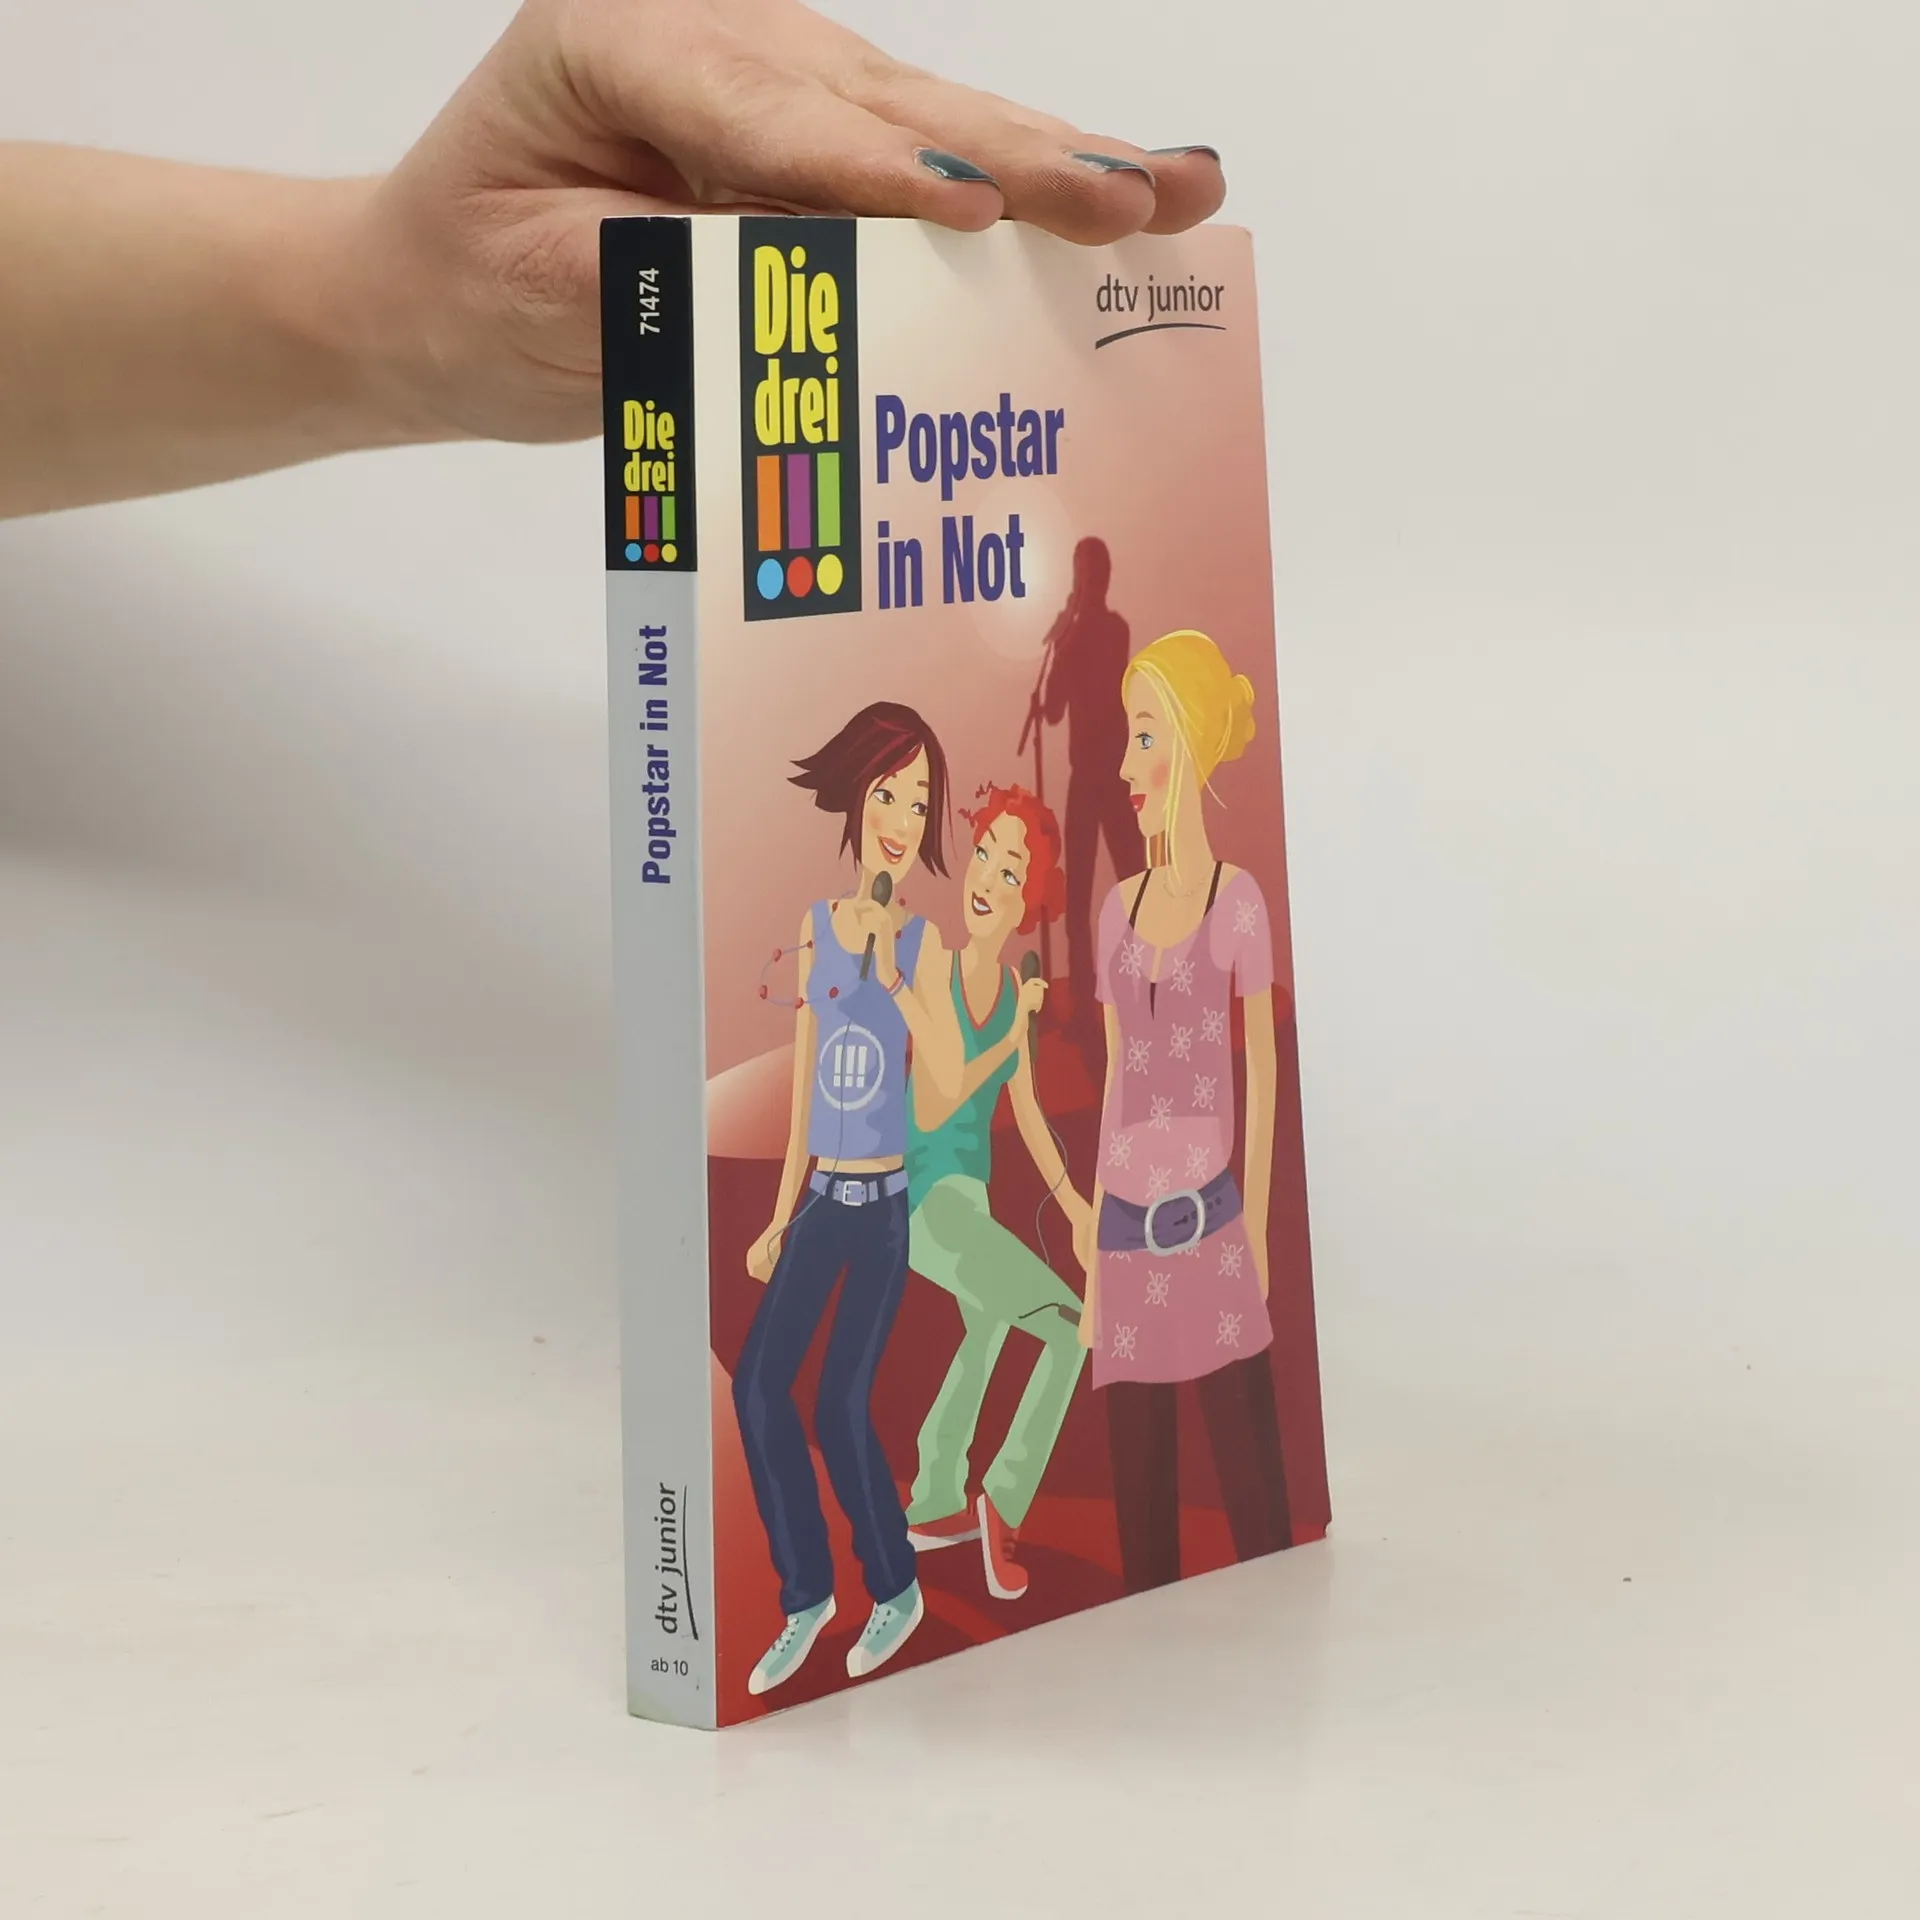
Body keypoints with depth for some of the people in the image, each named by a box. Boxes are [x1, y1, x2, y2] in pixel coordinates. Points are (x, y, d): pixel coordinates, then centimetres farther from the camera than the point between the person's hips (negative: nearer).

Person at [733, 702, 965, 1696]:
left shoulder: (922, 941, -6)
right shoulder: (816, 925, 5)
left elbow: (950, 1076, -18)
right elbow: (806, 1077, 11)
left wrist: (893, 976, -25)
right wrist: (781, 1217, 14)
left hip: (887, 1201, -4)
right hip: (820, 1198, 4)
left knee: (841, 1406, -9)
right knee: (758, 1384, -5)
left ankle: (896, 1588, 14)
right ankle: (805, 1595, 10)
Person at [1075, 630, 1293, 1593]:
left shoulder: (1240, 899, -4)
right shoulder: (1120, 907, 11)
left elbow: (1264, 1074, -3)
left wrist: (1258, 1241, -5)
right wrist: (1092, 1264, 15)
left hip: (1212, 1233, -6)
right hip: (1130, 1242, 6)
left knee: (1257, 1514, -3)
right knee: (1141, 1530, 9)